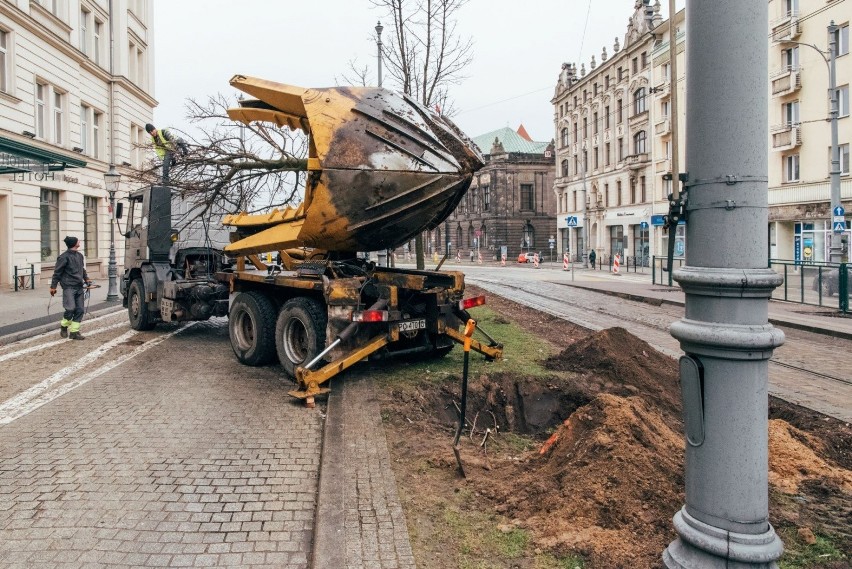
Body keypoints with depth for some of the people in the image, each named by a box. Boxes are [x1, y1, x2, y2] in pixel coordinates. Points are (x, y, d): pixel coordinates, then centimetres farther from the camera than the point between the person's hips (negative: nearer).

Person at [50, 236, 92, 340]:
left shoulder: (80, 255, 14)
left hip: (79, 287, 7)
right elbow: (57, 272, -5)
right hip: (69, 287, -7)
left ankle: (74, 331, 9)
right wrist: (53, 286, -5)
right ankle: (64, 326, 12)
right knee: (70, 309, -14)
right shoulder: (64, 257, -7)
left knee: (80, 310, 3)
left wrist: (86, 279, 18)